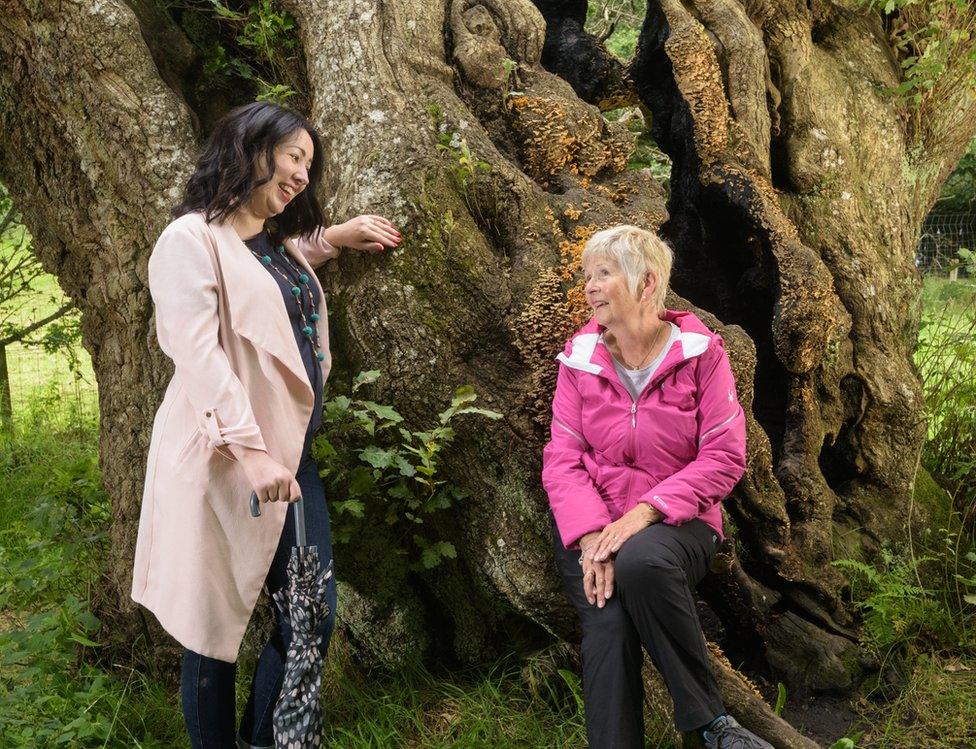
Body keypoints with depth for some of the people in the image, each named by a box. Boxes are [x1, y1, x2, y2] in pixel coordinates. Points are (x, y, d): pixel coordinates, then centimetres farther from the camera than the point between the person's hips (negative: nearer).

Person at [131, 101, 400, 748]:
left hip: (291, 453, 8)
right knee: (215, 627, 4)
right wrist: (248, 449, -28)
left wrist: (335, 237, 27)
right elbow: (197, 350, -20)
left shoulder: (279, 241, 17)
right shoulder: (192, 238, -9)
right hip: (224, 458, -8)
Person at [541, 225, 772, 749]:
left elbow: (723, 457, -10)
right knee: (609, 626, -28)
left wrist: (644, 513, -21)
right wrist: (591, 536, -20)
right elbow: (562, 458, -3)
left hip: (674, 522, -2)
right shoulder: (580, 356, 3)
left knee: (642, 562, -36)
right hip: (591, 521, 2)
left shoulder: (699, 351, -4)